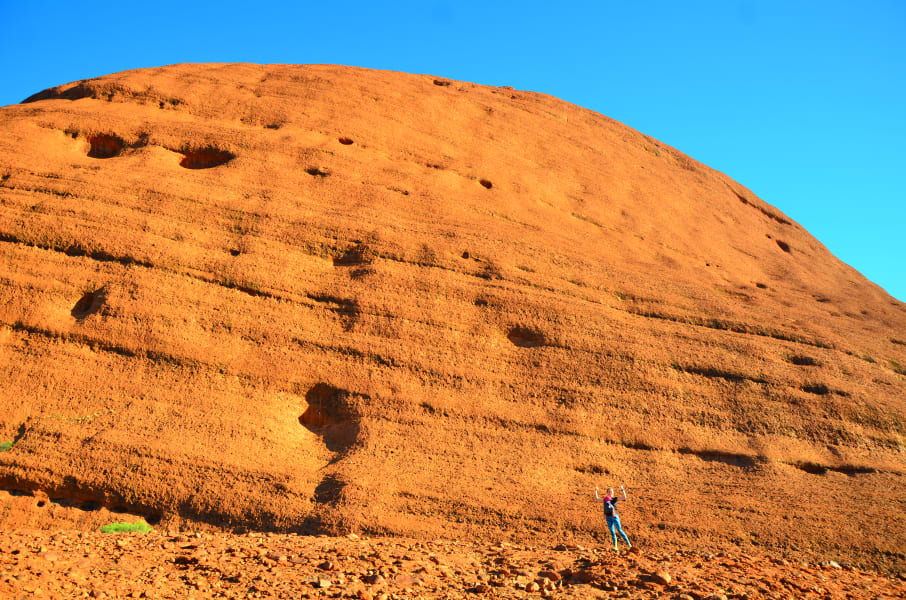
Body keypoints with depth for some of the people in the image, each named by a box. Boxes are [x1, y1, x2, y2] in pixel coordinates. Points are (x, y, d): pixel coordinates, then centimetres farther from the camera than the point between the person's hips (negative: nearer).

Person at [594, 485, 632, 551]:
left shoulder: (614, 499, 1)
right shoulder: (605, 499, 11)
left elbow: (624, 497, -7)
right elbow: (597, 499, 19)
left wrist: (623, 490, -15)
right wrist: (595, 491, 13)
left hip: (614, 516, -3)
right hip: (608, 517, 4)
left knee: (619, 530, -7)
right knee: (612, 532, 6)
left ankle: (628, 543, 1)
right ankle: (615, 547, 9)